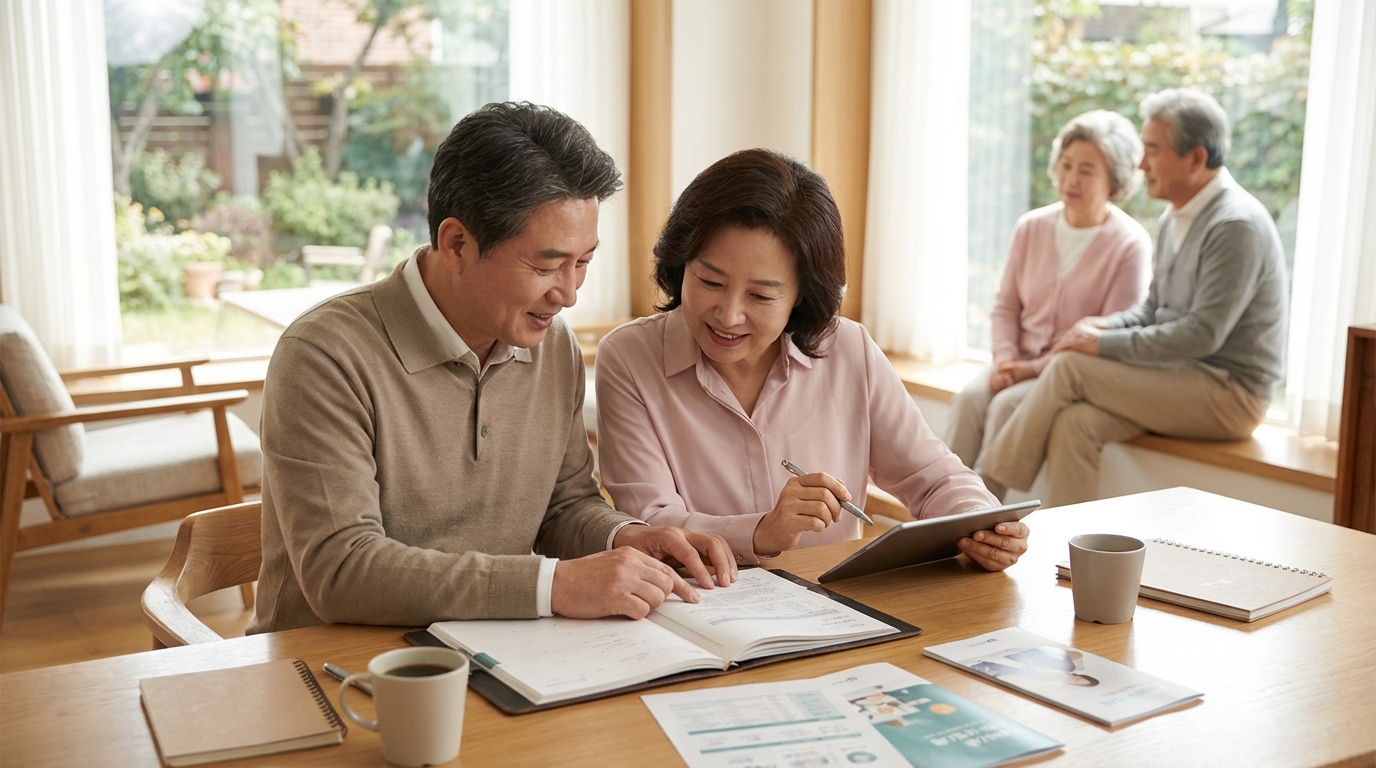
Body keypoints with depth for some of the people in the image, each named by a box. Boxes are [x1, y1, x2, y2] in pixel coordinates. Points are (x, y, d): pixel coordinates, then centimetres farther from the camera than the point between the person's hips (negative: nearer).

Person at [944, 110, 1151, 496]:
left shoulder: (1130, 245, -9)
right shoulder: (1032, 227, 6)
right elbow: (1006, 305, 11)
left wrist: (1035, 368, -18)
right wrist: (1005, 359, -8)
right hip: (1020, 360, 5)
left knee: (1007, 405, -29)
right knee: (968, 398, -24)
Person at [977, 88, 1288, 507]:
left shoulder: (1237, 225, -18)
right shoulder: (1175, 218, 11)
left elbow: (1202, 334, -23)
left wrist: (1106, 344, -19)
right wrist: (1108, 323, -2)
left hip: (1229, 392, -8)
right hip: (1180, 377, 8)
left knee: (1070, 367, -18)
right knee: (1074, 422, -18)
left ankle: (987, 485, -6)